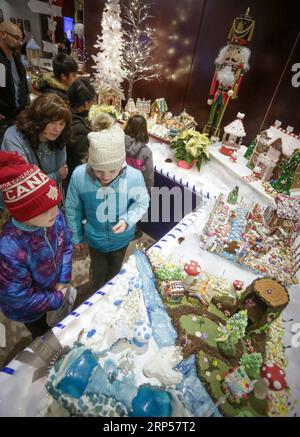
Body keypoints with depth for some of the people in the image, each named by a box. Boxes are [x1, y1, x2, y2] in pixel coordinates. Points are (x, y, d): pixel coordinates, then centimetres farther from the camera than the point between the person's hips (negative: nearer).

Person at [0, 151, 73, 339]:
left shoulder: (55, 217, -29)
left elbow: (67, 244, -8)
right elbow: (19, 299, -28)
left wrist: (64, 281, -13)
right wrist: (57, 299, -16)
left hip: (54, 288, 4)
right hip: (28, 309, -4)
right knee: (43, 336, 29)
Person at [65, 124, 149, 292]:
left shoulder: (135, 176, -32)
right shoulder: (79, 175, -29)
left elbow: (142, 202, -11)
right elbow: (73, 209, -11)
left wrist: (127, 219, -30)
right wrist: (76, 237, 2)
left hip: (121, 239, 1)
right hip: (95, 238, 0)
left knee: (114, 273, 30)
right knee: (99, 274, 26)